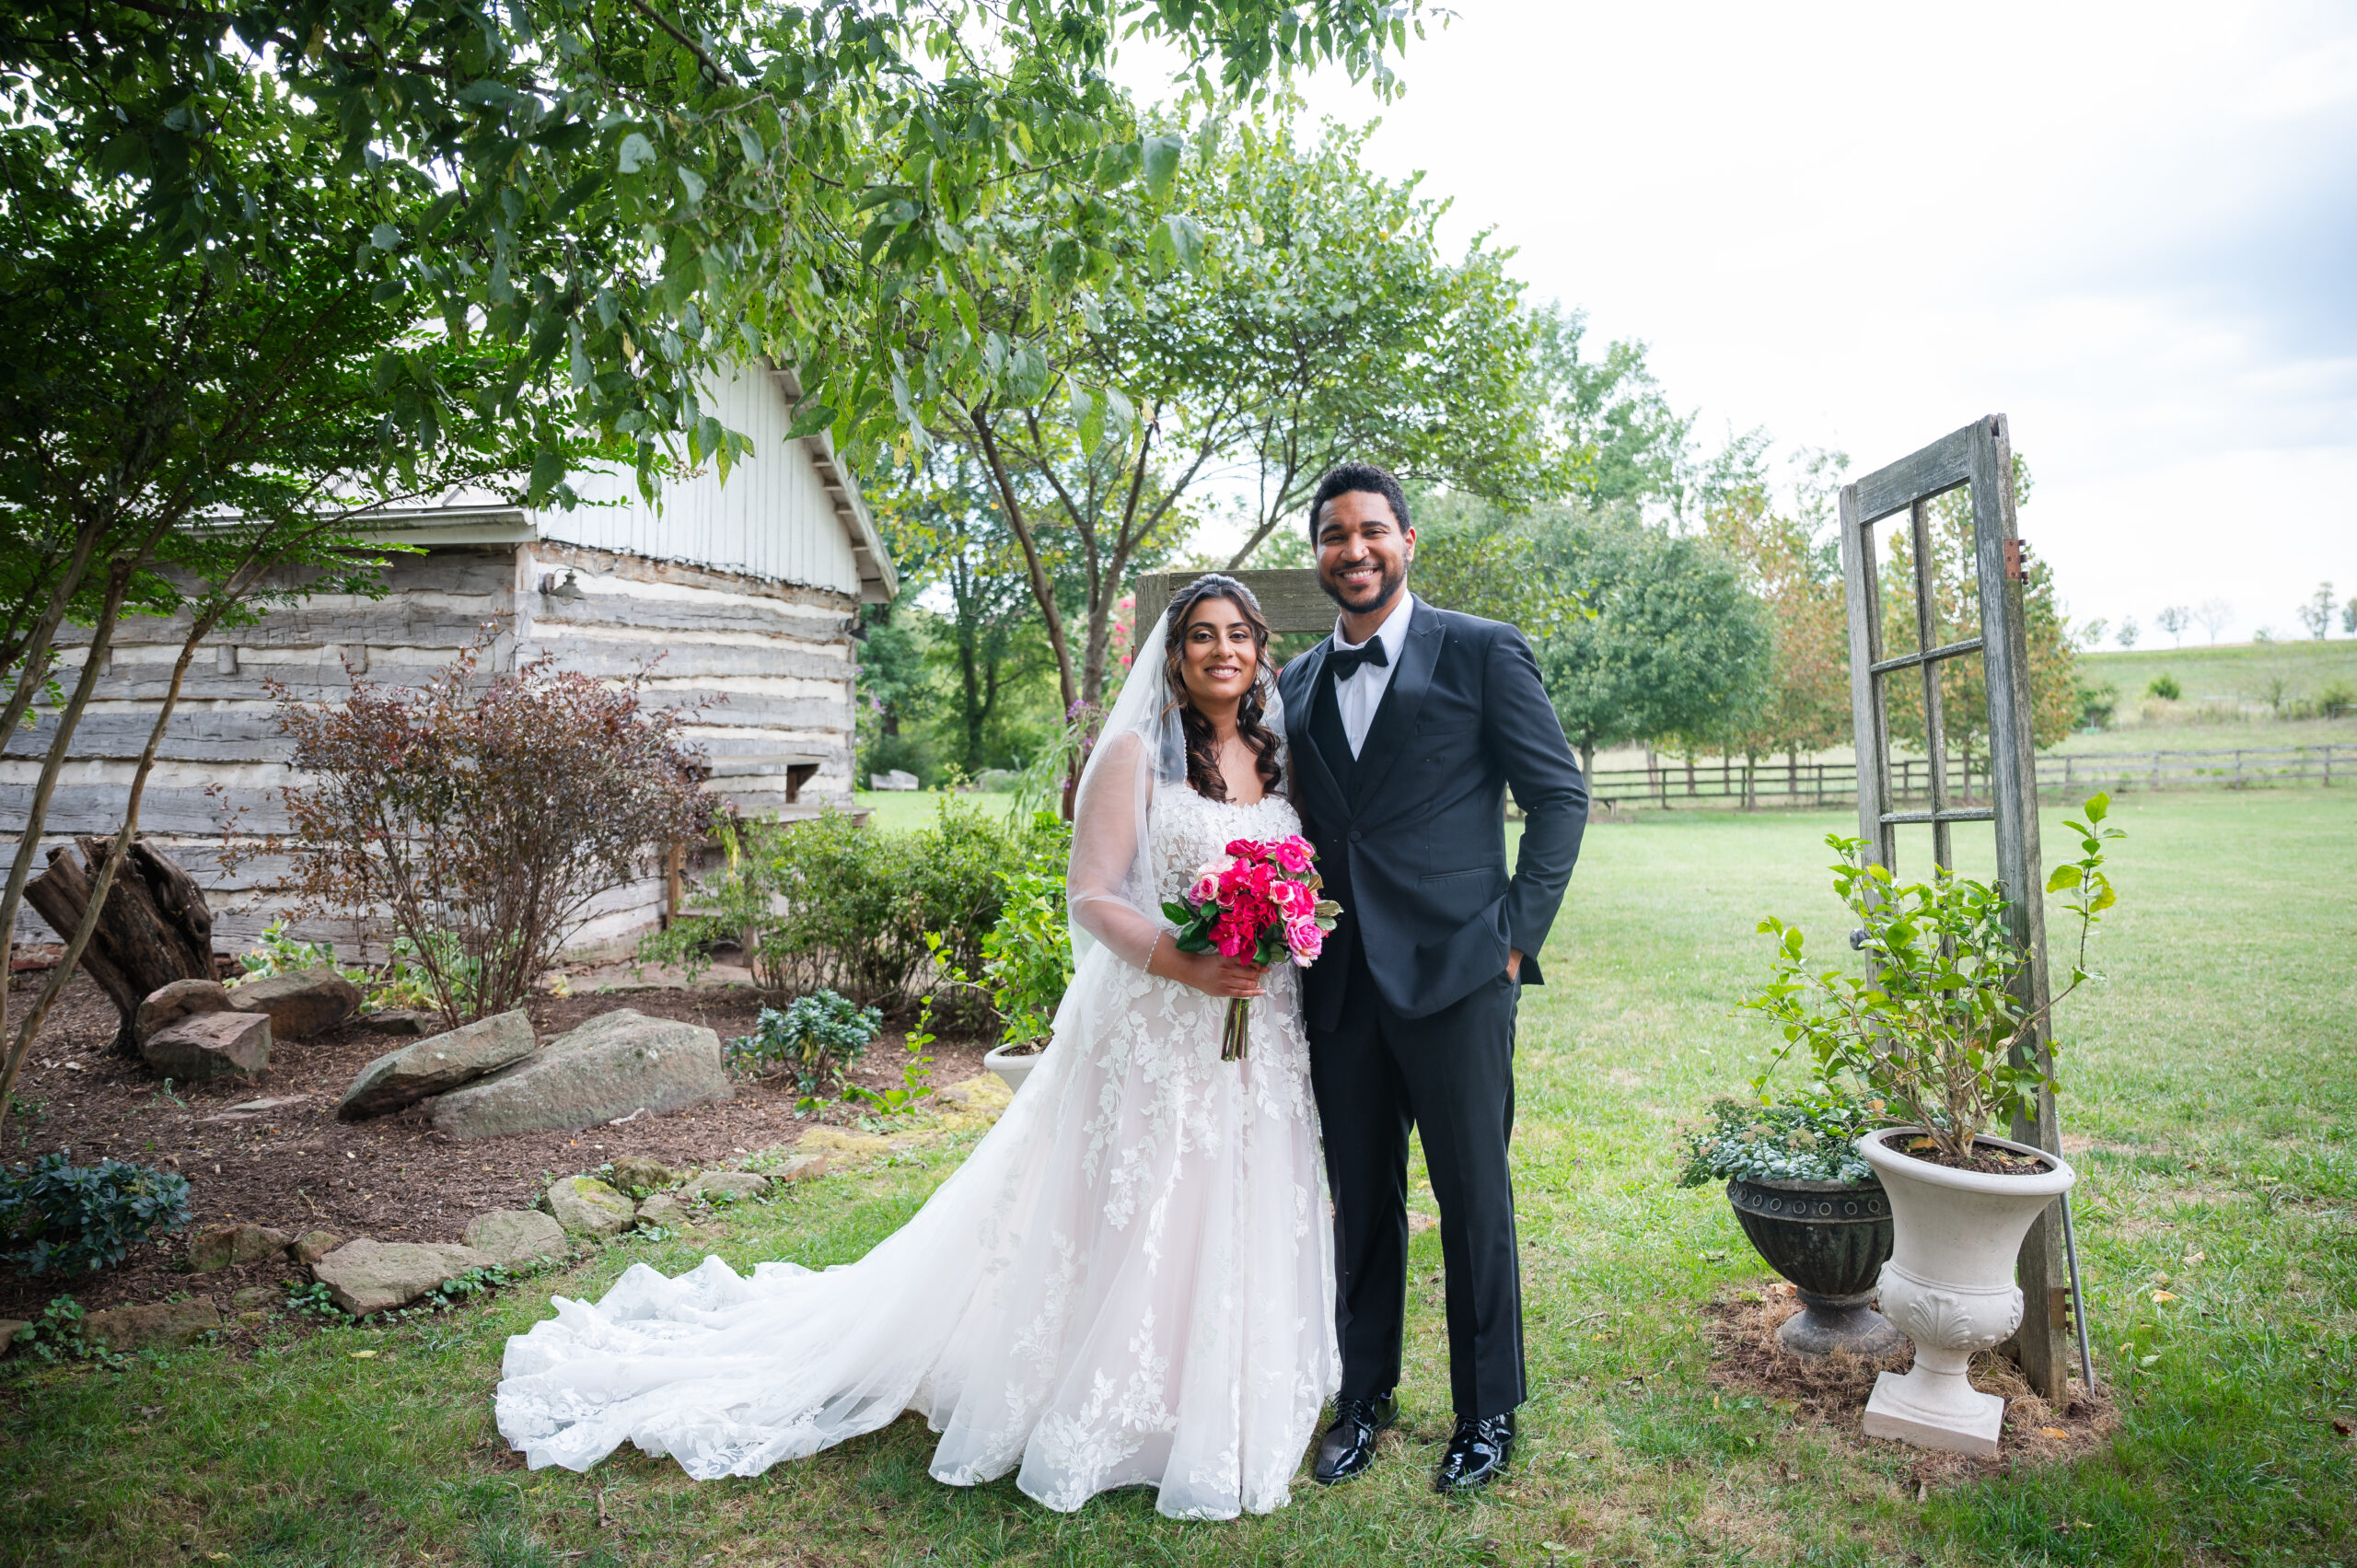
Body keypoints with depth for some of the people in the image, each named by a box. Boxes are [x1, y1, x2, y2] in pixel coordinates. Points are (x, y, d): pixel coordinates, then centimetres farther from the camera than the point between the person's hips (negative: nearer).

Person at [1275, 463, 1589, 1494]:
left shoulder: (1483, 653, -1)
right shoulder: (1296, 685, 13)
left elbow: (1560, 795, -2)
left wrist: (1518, 933, -8)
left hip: (1455, 976, -4)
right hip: (1339, 983, 4)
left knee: (1474, 1200, 8)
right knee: (1361, 1200, 14)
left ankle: (1487, 1412, 27)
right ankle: (1363, 1398, 32)